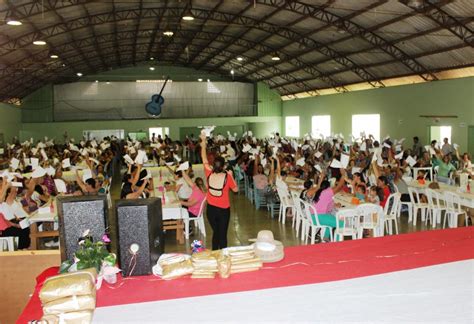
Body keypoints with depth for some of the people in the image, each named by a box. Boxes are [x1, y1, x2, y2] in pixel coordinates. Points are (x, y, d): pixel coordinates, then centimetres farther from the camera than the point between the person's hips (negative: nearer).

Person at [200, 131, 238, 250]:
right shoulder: (227, 177, -17)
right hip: (223, 209, -3)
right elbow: (235, 189, -2)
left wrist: (203, 142, 11)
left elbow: (204, 159, 4)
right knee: (223, 234, 7)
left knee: (215, 232, 17)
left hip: (211, 208, 3)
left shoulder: (209, 174, -10)